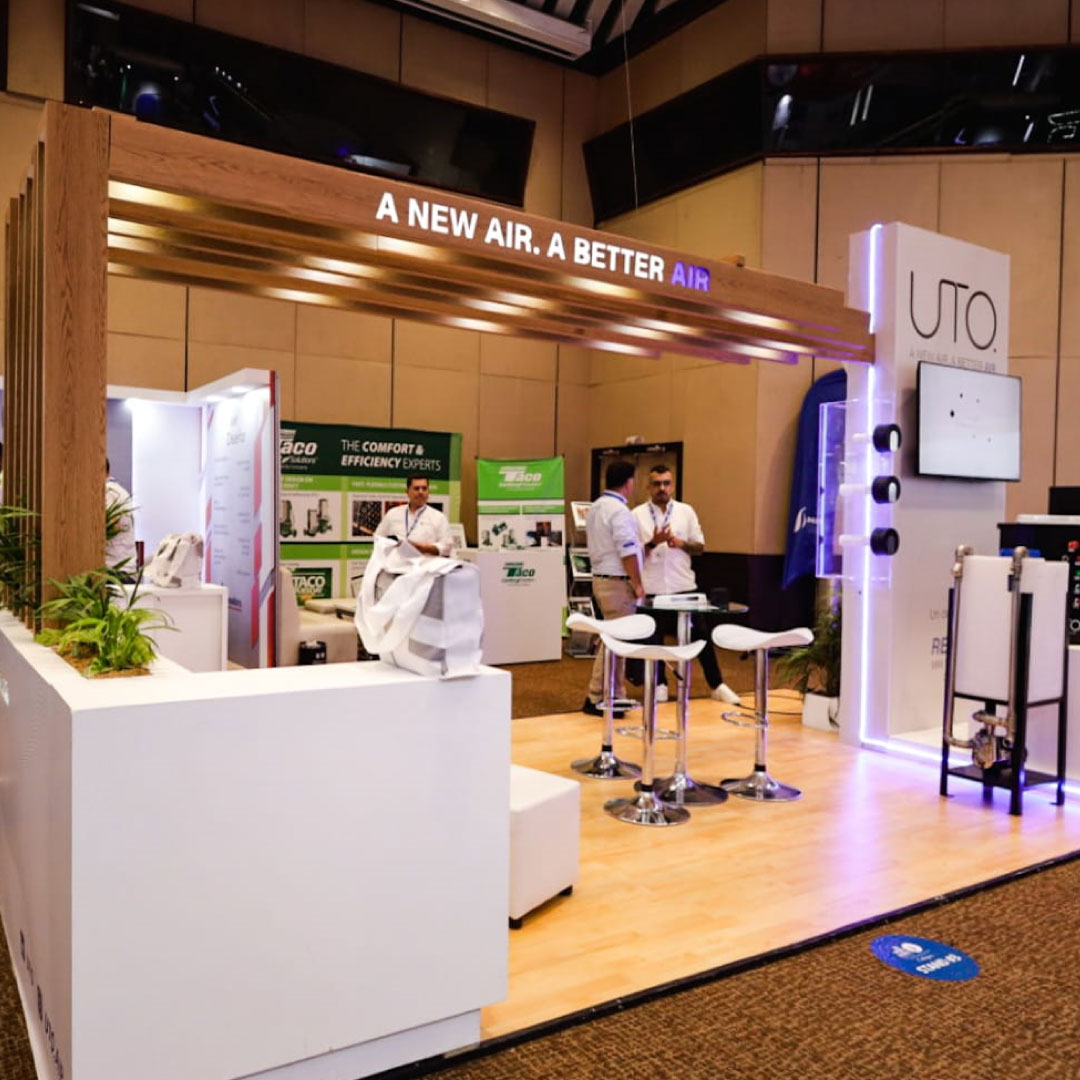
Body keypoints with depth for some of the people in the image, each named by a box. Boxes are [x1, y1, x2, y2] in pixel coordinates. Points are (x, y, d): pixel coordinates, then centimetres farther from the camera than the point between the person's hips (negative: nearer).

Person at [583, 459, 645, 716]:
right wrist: (638, 584, -12)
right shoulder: (619, 511, -17)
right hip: (618, 582, -10)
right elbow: (627, 552, -19)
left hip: (600, 578, 10)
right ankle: (597, 698, -1)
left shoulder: (596, 507, 13)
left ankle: (615, 694, 21)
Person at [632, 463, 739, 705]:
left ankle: (716, 685, 16)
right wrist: (653, 542, -19)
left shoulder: (686, 511, 5)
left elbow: (700, 546, 6)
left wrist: (681, 543, -13)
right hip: (652, 588, -1)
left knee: (700, 635, 5)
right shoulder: (638, 514, -1)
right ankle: (660, 684, 24)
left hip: (684, 586, 1)